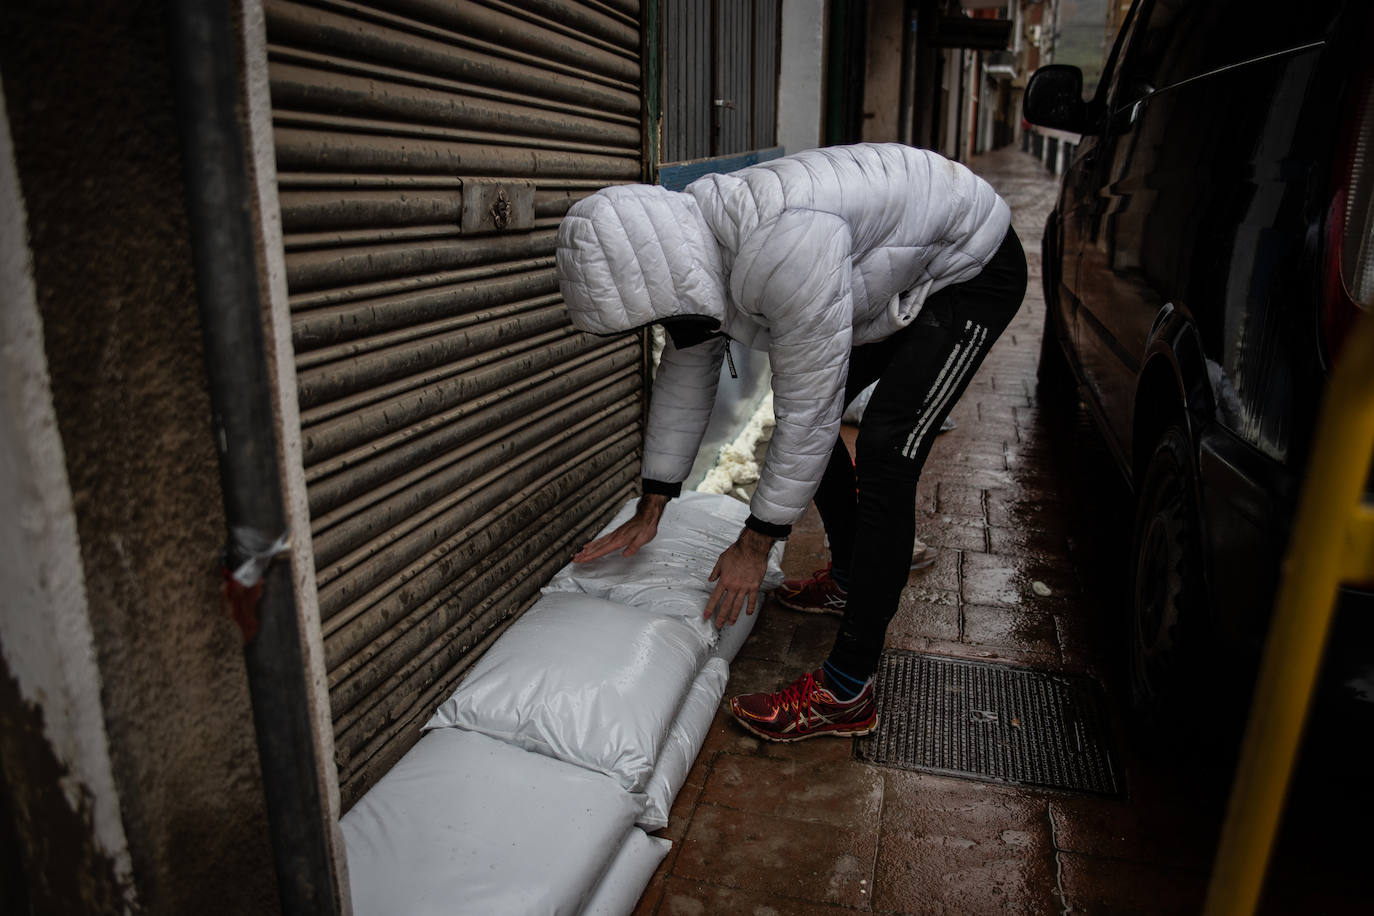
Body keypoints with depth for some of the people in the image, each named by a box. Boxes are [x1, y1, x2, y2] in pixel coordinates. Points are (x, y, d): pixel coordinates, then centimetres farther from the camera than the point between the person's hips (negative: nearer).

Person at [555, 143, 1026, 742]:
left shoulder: (782, 251, -40)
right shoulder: (689, 248, -10)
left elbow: (808, 410, -32)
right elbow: (684, 376, 1)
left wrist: (756, 544, -20)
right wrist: (649, 511, 6)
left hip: (973, 270, -9)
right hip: (900, 272, 9)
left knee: (885, 458, -18)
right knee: (814, 419, 11)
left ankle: (845, 694, -12)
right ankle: (850, 578, 32)